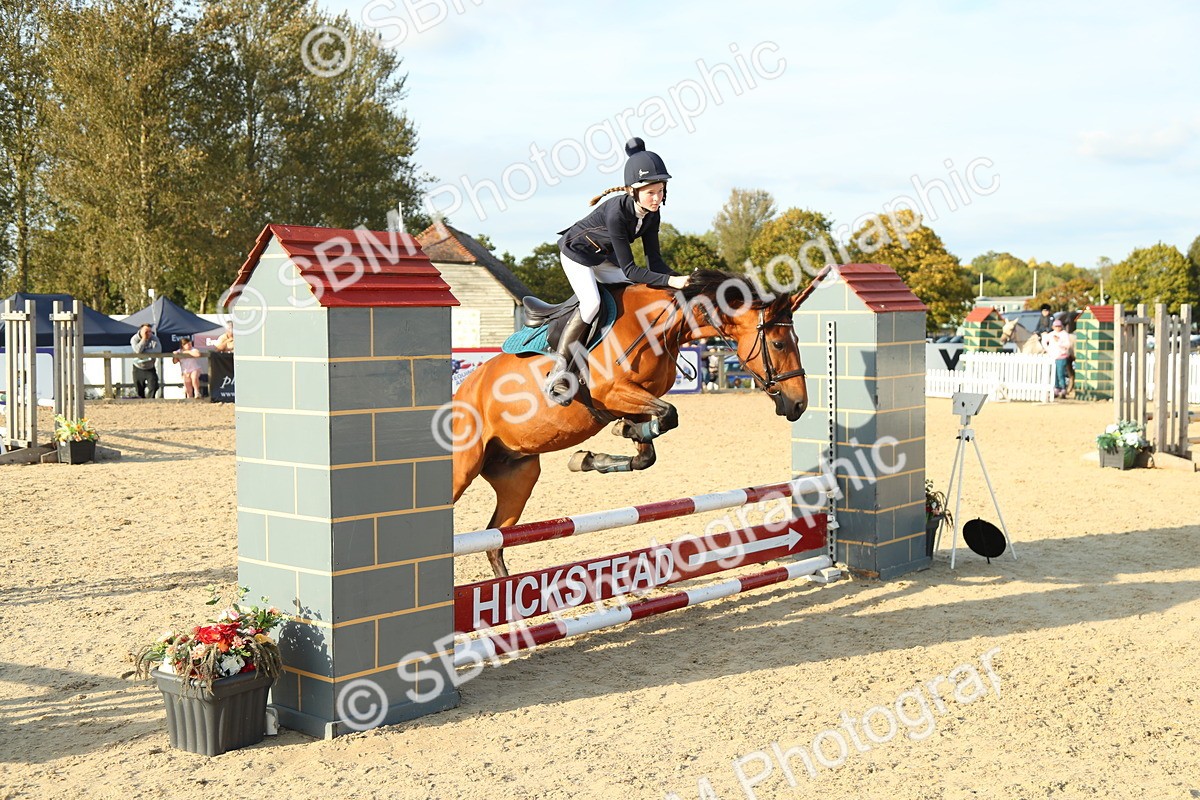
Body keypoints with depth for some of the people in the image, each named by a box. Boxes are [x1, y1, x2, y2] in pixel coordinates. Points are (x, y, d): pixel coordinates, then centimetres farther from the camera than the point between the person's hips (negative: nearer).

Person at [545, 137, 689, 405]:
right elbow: (629, 269, -36)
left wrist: (680, 279, -29)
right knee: (592, 303, -29)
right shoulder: (616, 212, -37)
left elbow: (655, 262, -12)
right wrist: (671, 281, -43)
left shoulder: (651, 215, -15)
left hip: (603, 256, 8)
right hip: (576, 250, -8)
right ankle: (558, 373, -21)